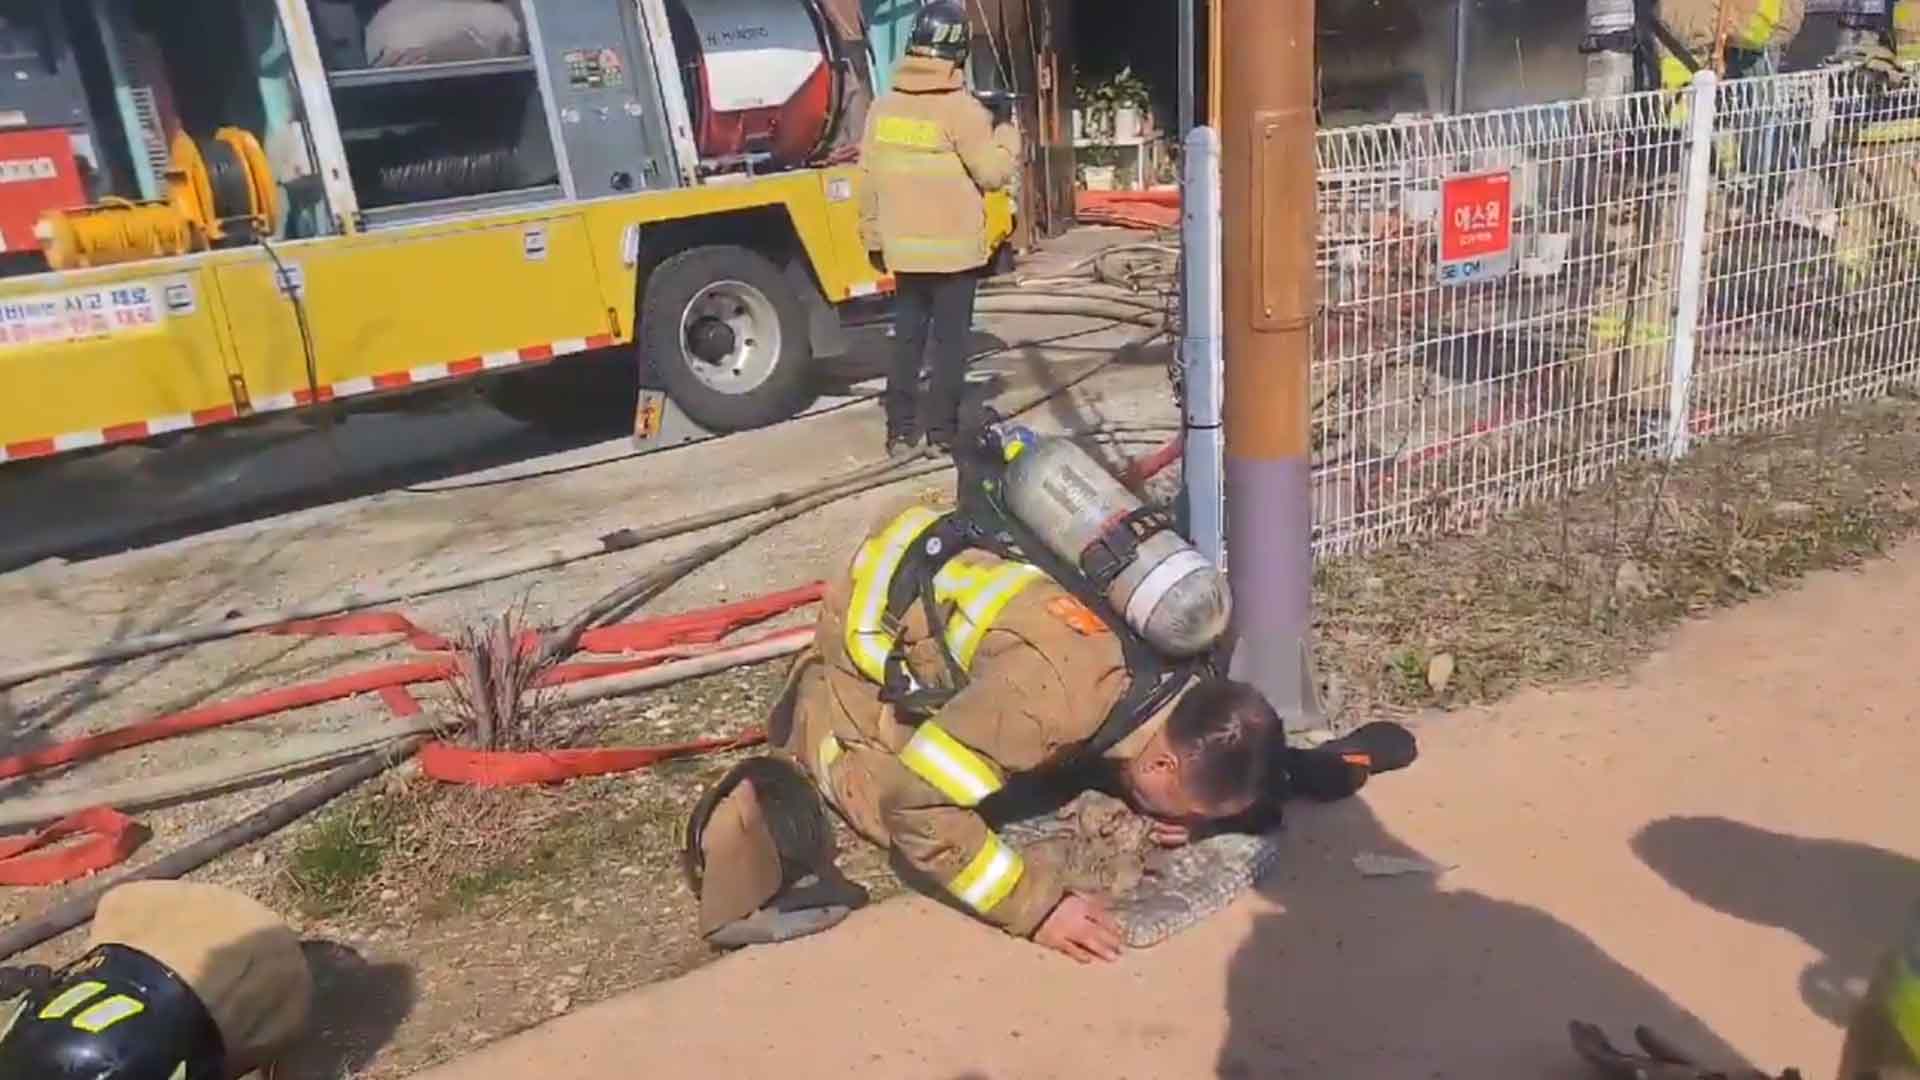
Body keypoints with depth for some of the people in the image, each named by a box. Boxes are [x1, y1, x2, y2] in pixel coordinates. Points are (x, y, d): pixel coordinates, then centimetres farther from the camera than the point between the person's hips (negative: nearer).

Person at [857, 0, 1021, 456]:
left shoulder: (884, 106, 4)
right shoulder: (961, 109, -13)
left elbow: (869, 177, 7)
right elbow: (994, 172, -10)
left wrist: (874, 237, 16)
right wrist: (1006, 133, 8)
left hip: (904, 250, 5)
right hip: (955, 251, -5)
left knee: (907, 338, 13)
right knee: (949, 341, 4)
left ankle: (900, 430, 17)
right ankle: (941, 432, 7)